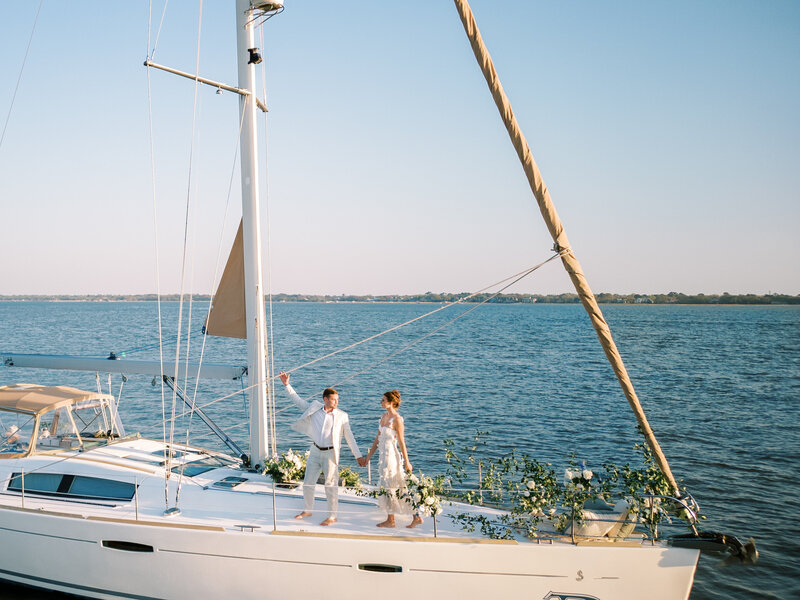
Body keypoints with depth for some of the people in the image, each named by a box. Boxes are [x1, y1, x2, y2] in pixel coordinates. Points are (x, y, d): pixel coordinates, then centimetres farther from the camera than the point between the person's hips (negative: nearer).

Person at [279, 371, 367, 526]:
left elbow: (350, 437, -1)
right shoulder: (314, 409, 2)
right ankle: (308, 510, 33)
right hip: (315, 451, 4)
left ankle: (332, 517, 10)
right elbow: (298, 401, 9)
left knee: (331, 485, -2)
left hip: (330, 454, -4)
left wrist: (358, 456, -2)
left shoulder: (342, 416, -5)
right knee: (308, 483, 13)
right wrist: (287, 385, 3)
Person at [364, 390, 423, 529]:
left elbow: (401, 442, -15)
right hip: (384, 455, 8)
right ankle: (416, 517, 16)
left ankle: (390, 520, 14)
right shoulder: (384, 416, 9)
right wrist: (369, 455, 16)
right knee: (399, 488, 10)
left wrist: (407, 462, -12)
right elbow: (378, 438, 15)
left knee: (389, 487, 1)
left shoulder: (397, 419, -15)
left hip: (392, 455, -8)